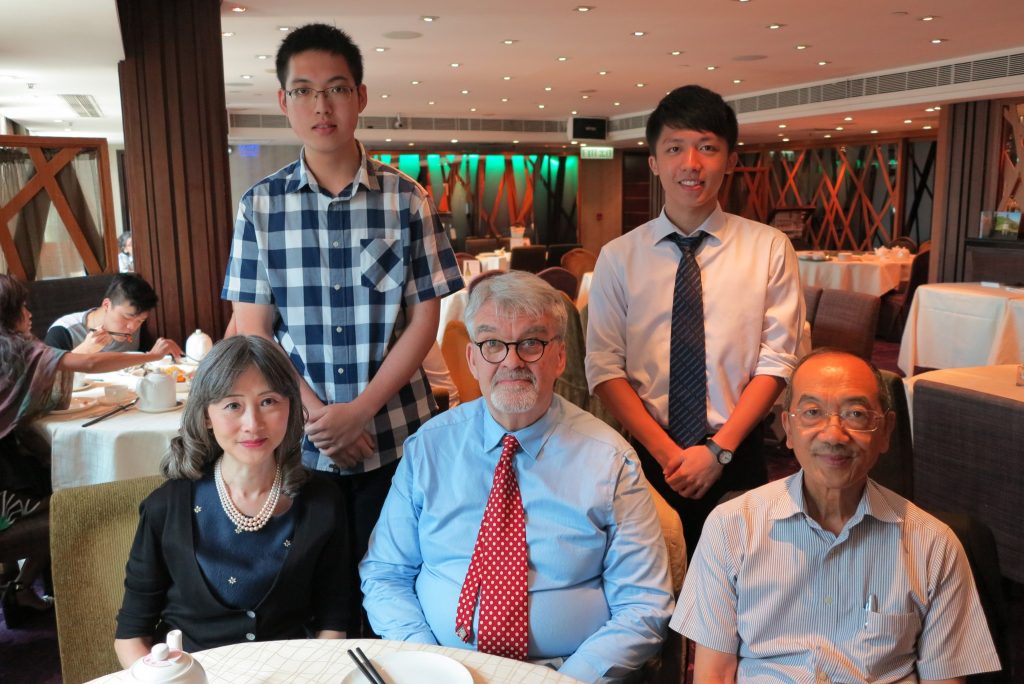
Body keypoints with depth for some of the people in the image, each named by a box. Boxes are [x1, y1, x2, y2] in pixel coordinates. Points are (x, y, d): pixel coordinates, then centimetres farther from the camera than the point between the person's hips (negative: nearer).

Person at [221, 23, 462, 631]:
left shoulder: (407, 199, -1)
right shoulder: (261, 205, 2)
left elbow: (425, 318, -2)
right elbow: (252, 331, 1)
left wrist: (360, 410, -12)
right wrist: (317, 416, -10)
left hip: (396, 438, 0)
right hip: (300, 442, 1)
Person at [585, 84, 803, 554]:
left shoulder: (769, 248, -1)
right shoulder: (618, 257, 0)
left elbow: (776, 362, -4)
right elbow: (605, 368, -4)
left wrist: (718, 449, -13)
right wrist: (666, 452, -14)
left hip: (736, 459, 0)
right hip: (646, 458, 0)